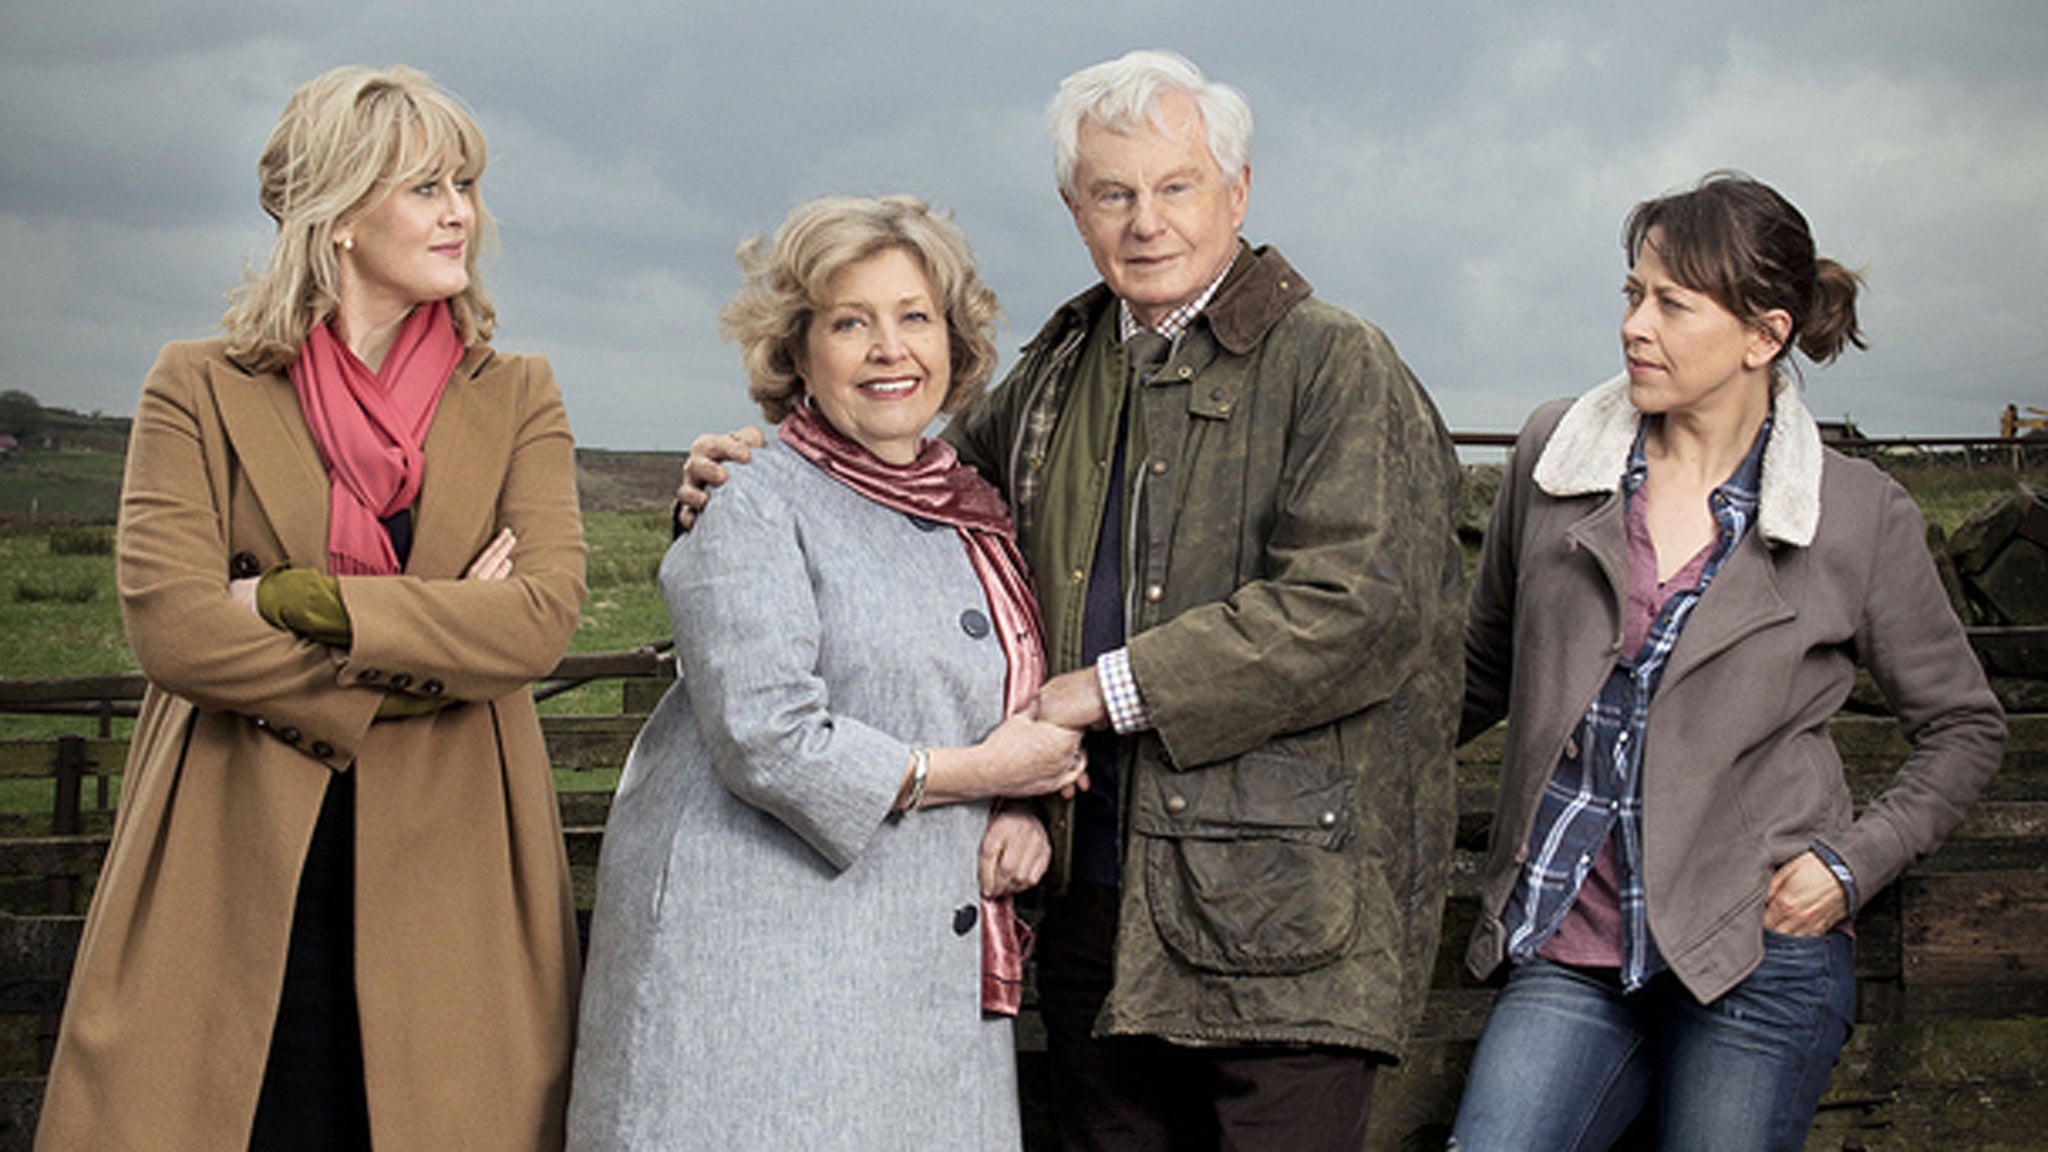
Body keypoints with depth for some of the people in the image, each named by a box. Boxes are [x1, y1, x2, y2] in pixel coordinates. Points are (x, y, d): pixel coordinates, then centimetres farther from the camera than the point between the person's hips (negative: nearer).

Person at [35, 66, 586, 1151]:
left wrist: (301, 601, -13)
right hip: (237, 867, -1)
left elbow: (545, 614, -7)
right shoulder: (200, 389, 5)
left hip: (445, 861, 1)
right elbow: (168, 624, -9)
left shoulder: (517, 400, 9)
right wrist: (424, 656, -11)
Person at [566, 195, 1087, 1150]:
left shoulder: (973, 514, 16)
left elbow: (1007, 708, 25)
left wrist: (1024, 814, 3)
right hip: (762, 952, -6)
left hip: (934, 961, 6)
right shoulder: (751, 508, -5)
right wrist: (973, 772, -9)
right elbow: (769, 742, -16)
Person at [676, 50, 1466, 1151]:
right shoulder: (1058, 375, 16)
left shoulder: (1341, 369, -5)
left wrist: (1106, 688, -15)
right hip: (1096, 895, 6)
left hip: (1284, 910, -6)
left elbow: (1356, 607, -17)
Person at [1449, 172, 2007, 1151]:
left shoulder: (1861, 518, -1)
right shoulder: (1553, 454, 4)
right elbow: (1484, 668, 16)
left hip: (1757, 964, -2)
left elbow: (1962, 727, 10)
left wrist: (1856, 861, -2)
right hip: (1566, 957, 2)